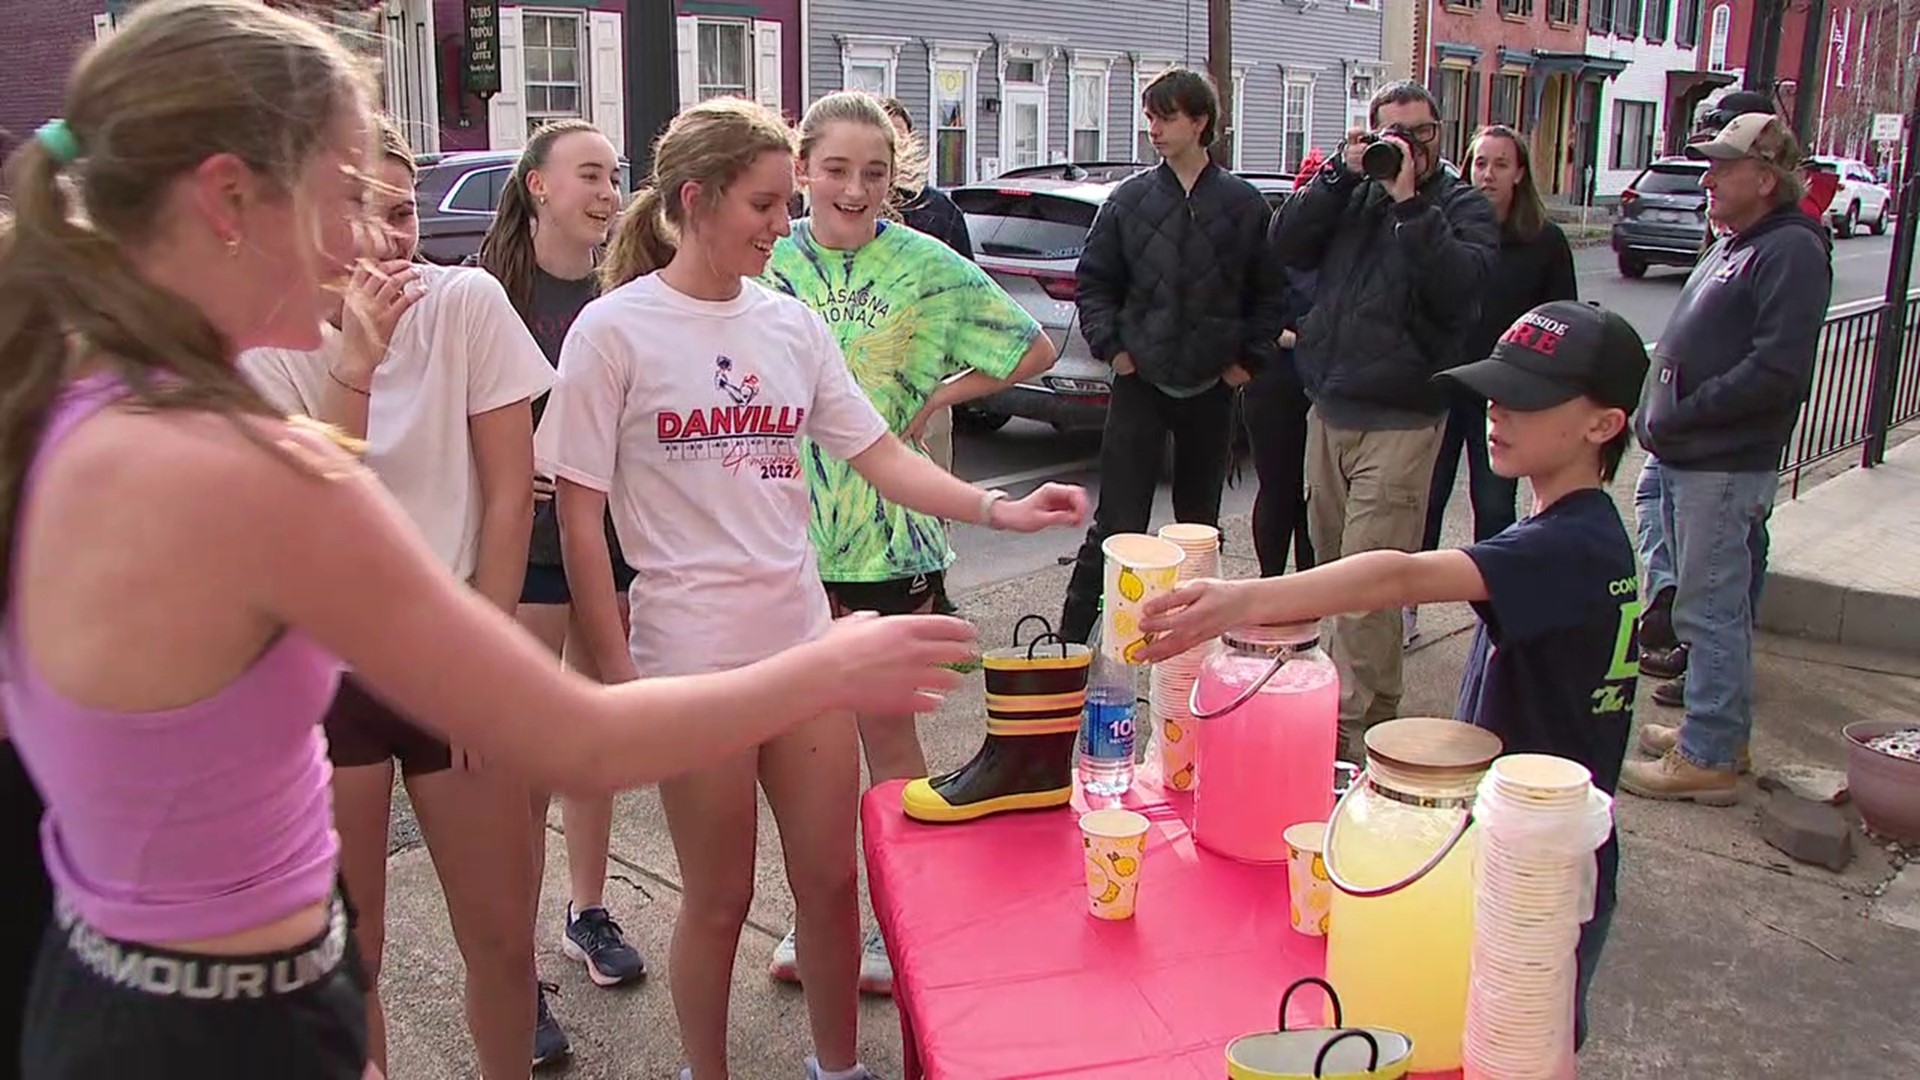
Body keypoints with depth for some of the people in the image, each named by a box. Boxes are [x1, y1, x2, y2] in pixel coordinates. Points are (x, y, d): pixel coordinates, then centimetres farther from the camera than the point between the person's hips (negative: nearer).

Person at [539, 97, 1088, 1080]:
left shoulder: (790, 323, 6)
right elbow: (578, 515, -7)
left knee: (831, 877, 13)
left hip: (802, 632, 5)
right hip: (691, 648, -4)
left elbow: (880, 455, 6)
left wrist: (999, 509, -8)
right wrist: (615, 671, -10)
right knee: (720, 898, 9)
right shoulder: (615, 329, -8)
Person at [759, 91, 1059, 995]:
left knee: (886, 733, 8)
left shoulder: (927, 266, -5)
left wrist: (936, 398, -4)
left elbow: (1034, 350, 3)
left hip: (890, 537, -3)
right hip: (791, 535, 3)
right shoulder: (769, 266, 3)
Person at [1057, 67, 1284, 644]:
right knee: (1118, 520, -4)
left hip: (1212, 385, 1)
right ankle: (1074, 633, 2)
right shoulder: (1129, 198, 2)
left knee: (1200, 519, 13)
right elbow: (1094, 282, 7)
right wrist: (1111, 345, -4)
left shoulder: (1244, 204, 2)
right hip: (1141, 380, -1)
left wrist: (1250, 358, 0)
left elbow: (1270, 292, 8)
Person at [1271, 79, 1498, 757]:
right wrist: (1341, 173, -7)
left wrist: (1410, 203, -17)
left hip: (1400, 420, -5)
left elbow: (1459, 286, -16)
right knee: (1331, 566, 13)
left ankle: (1358, 723, -3)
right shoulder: (1352, 193, 13)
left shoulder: (1463, 208, 2)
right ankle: (1370, 699, 27)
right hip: (1329, 407, 6)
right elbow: (1288, 247, -1)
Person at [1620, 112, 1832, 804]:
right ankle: (1716, 729, 29)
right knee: (1715, 608, 17)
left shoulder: (1792, 250, -14)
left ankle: (1709, 758, 2)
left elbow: (1777, 372, -23)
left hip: (1727, 468, -10)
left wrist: (1680, 415, -18)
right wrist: (1659, 418, 10)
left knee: (1710, 612, -5)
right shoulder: (1731, 246, 18)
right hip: (1686, 460, 10)